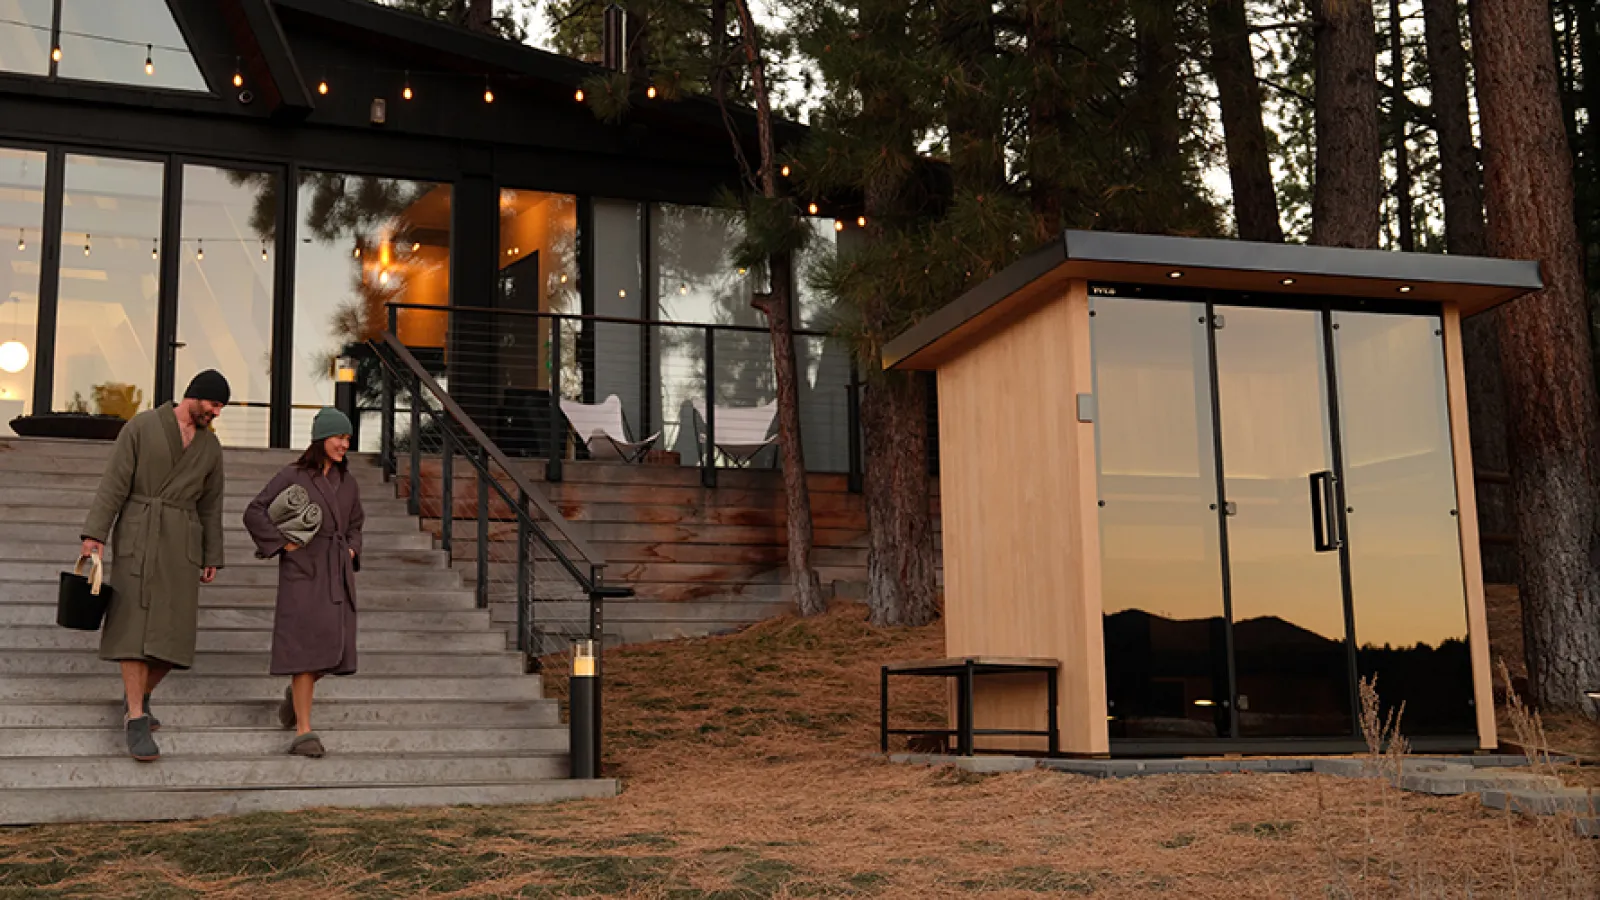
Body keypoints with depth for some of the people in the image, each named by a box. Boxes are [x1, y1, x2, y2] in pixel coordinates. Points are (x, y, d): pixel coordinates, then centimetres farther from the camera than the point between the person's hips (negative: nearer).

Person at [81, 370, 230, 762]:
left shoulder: (210, 446, 11)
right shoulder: (140, 426, -3)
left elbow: (210, 505, 14)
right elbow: (114, 482, -8)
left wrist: (212, 560, 12)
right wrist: (95, 534, -16)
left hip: (181, 544, 4)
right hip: (138, 538, -4)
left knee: (172, 634, -1)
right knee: (134, 627, -11)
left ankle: (138, 697, 24)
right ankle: (137, 723, -10)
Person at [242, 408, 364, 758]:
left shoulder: (347, 483, 12)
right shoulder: (292, 477, -3)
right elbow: (255, 513, -5)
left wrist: (351, 552, 7)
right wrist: (284, 544, -12)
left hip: (337, 575, 5)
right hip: (302, 571, -5)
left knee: (332, 650, 4)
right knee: (305, 647, -11)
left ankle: (296, 693, 37)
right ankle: (304, 732, -8)